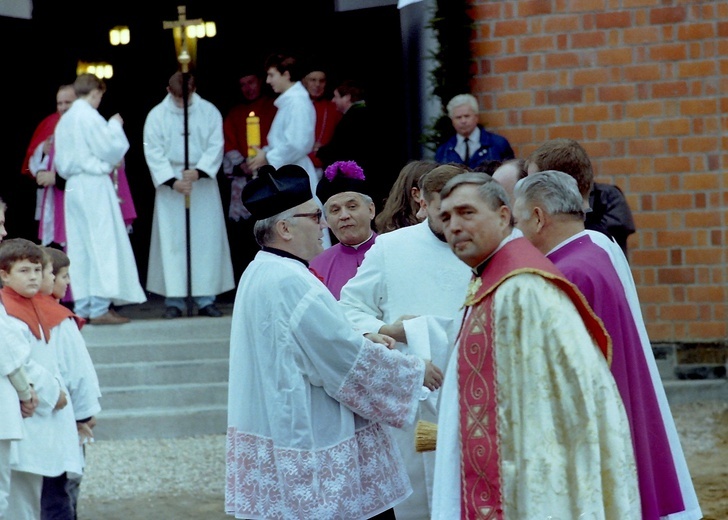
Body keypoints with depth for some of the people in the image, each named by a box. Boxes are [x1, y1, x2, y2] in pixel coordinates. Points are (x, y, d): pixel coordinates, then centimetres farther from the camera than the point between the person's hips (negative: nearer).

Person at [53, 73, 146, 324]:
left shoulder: (64, 121, 13)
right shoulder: (89, 116, -11)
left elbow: (60, 162, 16)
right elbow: (110, 149, -10)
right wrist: (115, 126, 4)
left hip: (73, 186, 8)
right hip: (94, 184, -8)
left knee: (79, 247, 9)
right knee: (103, 244, -5)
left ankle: (82, 306, 11)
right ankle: (100, 307, -8)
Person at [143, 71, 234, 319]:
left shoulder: (209, 112, 1)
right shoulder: (157, 115, -1)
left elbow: (215, 146, -3)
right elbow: (154, 153, -4)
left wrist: (198, 172, -18)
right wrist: (172, 181, -14)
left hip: (202, 183, 1)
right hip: (170, 184, -1)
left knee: (206, 240, -1)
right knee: (172, 241, -2)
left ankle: (205, 298, 4)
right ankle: (174, 299, 1)